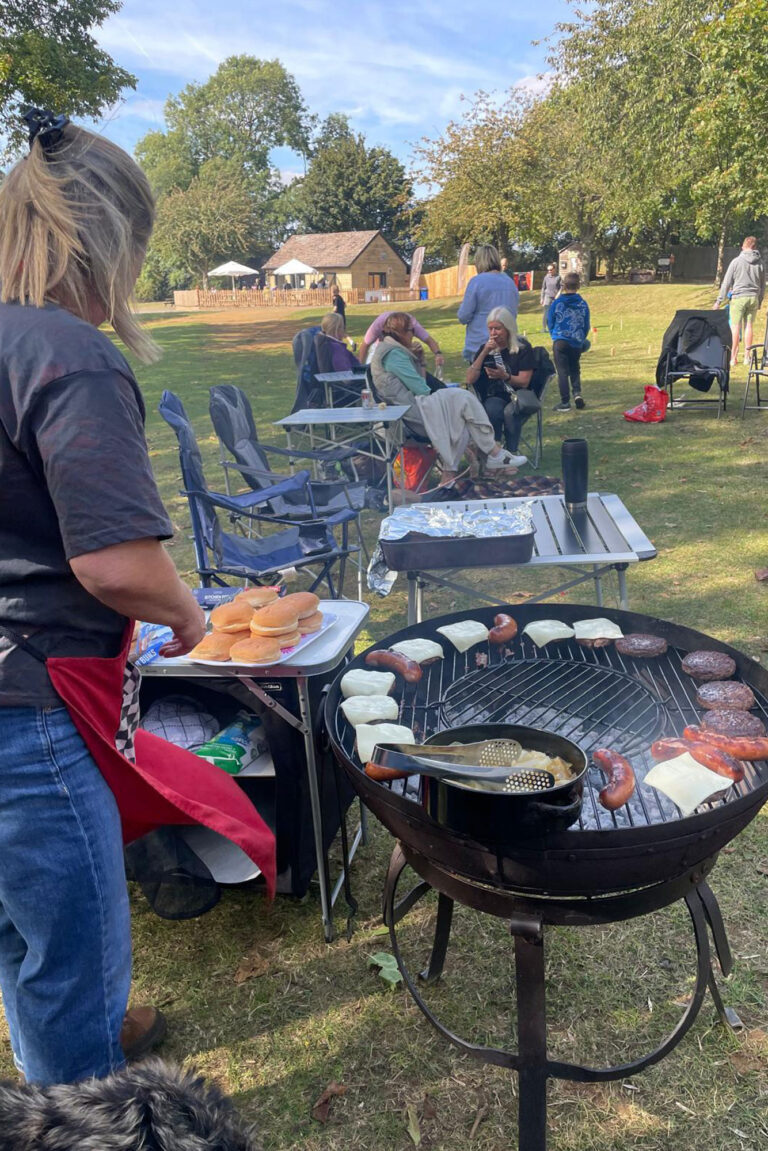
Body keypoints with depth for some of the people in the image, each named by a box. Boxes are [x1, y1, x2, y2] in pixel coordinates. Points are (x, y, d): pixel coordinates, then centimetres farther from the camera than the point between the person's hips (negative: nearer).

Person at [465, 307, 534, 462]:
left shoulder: (522, 347, 0)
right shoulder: (486, 348, 10)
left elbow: (524, 381, -6)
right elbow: (470, 380, -2)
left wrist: (505, 376, -25)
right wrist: (484, 353, -11)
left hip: (518, 395, -2)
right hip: (495, 397, 2)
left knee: (510, 411, -36)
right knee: (492, 410, -34)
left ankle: (511, 452, -20)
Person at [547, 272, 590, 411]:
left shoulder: (556, 303, -5)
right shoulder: (583, 304, 0)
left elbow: (550, 323, 5)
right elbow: (586, 326, 9)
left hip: (560, 342, -2)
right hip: (577, 343, 2)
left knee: (562, 372, 2)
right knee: (575, 370, 18)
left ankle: (565, 402, 0)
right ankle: (577, 392, -4)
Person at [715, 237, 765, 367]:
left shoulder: (736, 261, -4)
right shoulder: (760, 263, 7)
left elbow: (727, 282, -3)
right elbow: (763, 284, 14)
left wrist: (719, 300, 3)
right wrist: (760, 300, 25)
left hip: (738, 297, -4)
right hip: (754, 298, 4)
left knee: (736, 327, -1)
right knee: (749, 326, 8)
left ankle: (733, 356, -1)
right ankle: (747, 356, 11)